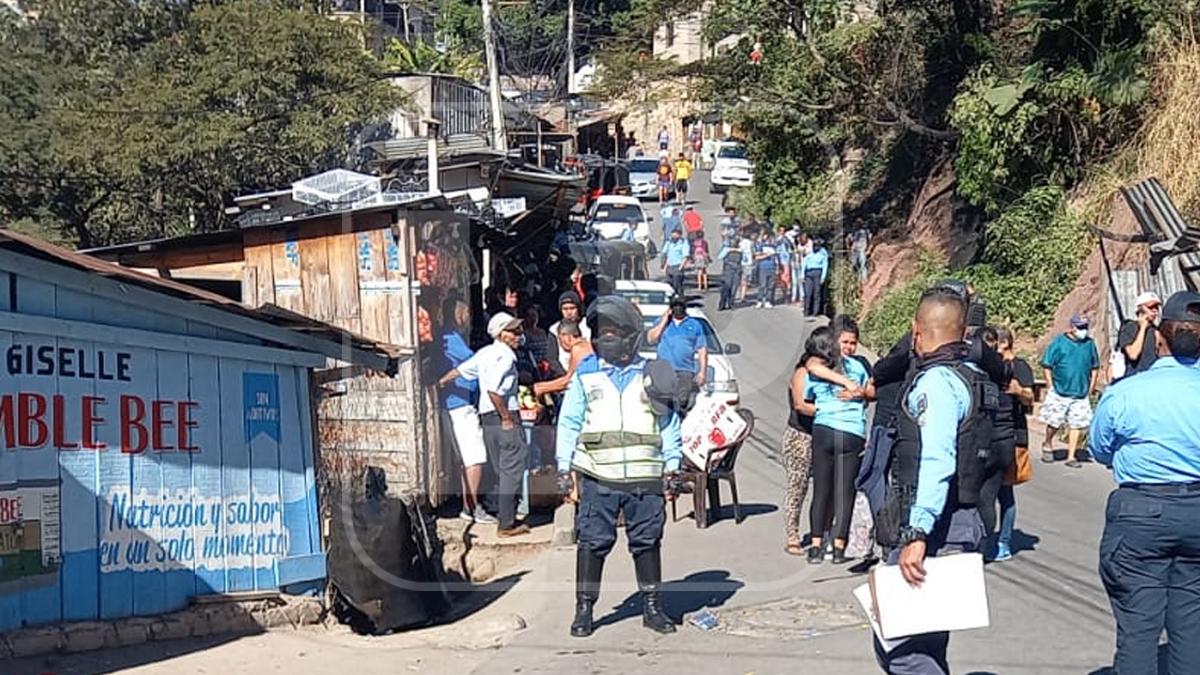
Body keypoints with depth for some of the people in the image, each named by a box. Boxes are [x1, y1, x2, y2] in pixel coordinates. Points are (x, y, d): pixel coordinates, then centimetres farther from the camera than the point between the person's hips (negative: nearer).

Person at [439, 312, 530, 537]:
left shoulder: (485, 353, 13)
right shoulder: (505, 356, -15)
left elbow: (459, 370, 22)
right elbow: (493, 389, -26)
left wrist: (439, 383, 39)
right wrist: (507, 418, -19)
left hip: (487, 417, 9)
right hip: (504, 417, -9)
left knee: (503, 470, 17)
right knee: (513, 469, -4)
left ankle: (507, 519, 21)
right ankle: (506, 524, -3)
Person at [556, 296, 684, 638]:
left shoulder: (652, 376, 9)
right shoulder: (585, 377, 7)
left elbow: (669, 423, 13)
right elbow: (569, 423, 9)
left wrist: (671, 465, 7)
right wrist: (565, 468, 3)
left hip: (644, 477, 1)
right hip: (598, 478, -1)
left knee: (647, 541, 6)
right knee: (592, 542, -1)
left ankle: (652, 607, 16)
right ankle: (584, 609, 7)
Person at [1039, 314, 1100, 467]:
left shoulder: (1089, 344, 6)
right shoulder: (1059, 342, -4)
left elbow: (1095, 367, 17)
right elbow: (1046, 365, -1)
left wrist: (1091, 387, 11)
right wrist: (1050, 387, -5)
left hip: (1081, 394, 3)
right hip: (1059, 392, -3)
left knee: (1076, 425, 1)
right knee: (1053, 422, 3)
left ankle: (1071, 457, 8)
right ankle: (1047, 445, 31)